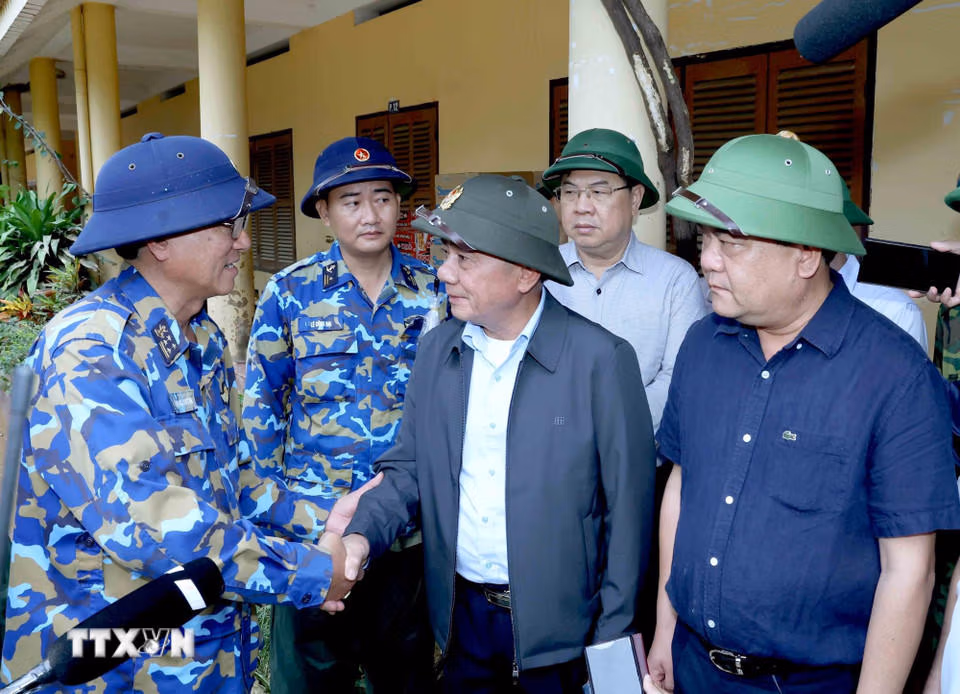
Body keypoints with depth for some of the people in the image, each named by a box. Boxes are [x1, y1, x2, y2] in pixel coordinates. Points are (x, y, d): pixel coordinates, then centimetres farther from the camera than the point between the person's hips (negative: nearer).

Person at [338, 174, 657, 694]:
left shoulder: (601, 360, -16)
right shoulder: (436, 350, -1)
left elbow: (627, 509, -11)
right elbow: (408, 468, 5)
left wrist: (611, 639, -8)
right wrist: (363, 534, -14)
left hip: (558, 626, -4)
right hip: (461, 613, 4)